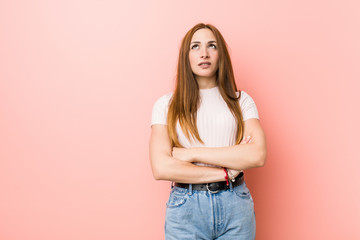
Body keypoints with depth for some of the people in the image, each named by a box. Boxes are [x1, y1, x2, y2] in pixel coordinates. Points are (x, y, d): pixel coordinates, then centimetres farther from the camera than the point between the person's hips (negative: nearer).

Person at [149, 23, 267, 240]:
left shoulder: (241, 100, 4)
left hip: (235, 206, 1)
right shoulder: (166, 105, 1)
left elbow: (258, 155, -10)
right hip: (185, 208, -1)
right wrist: (225, 173, -10)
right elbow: (161, 168, -11)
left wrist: (192, 153, -12)